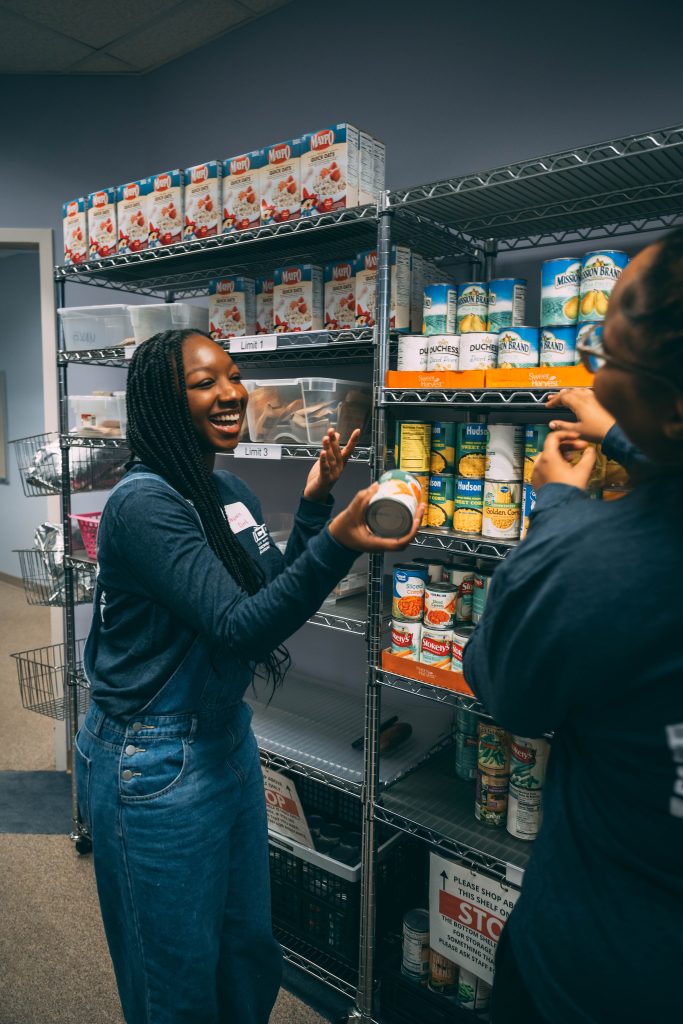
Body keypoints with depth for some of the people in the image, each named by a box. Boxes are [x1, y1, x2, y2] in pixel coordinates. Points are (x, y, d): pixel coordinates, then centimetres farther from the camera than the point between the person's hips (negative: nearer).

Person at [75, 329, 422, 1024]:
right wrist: (335, 543, -43)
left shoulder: (230, 490, 4)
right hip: (157, 767, -8)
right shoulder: (145, 503, -23)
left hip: (228, 739, 8)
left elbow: (278, 593, 5)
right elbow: (239, 627, -30)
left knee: (249, 955, 26)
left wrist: (313, 506, -5)